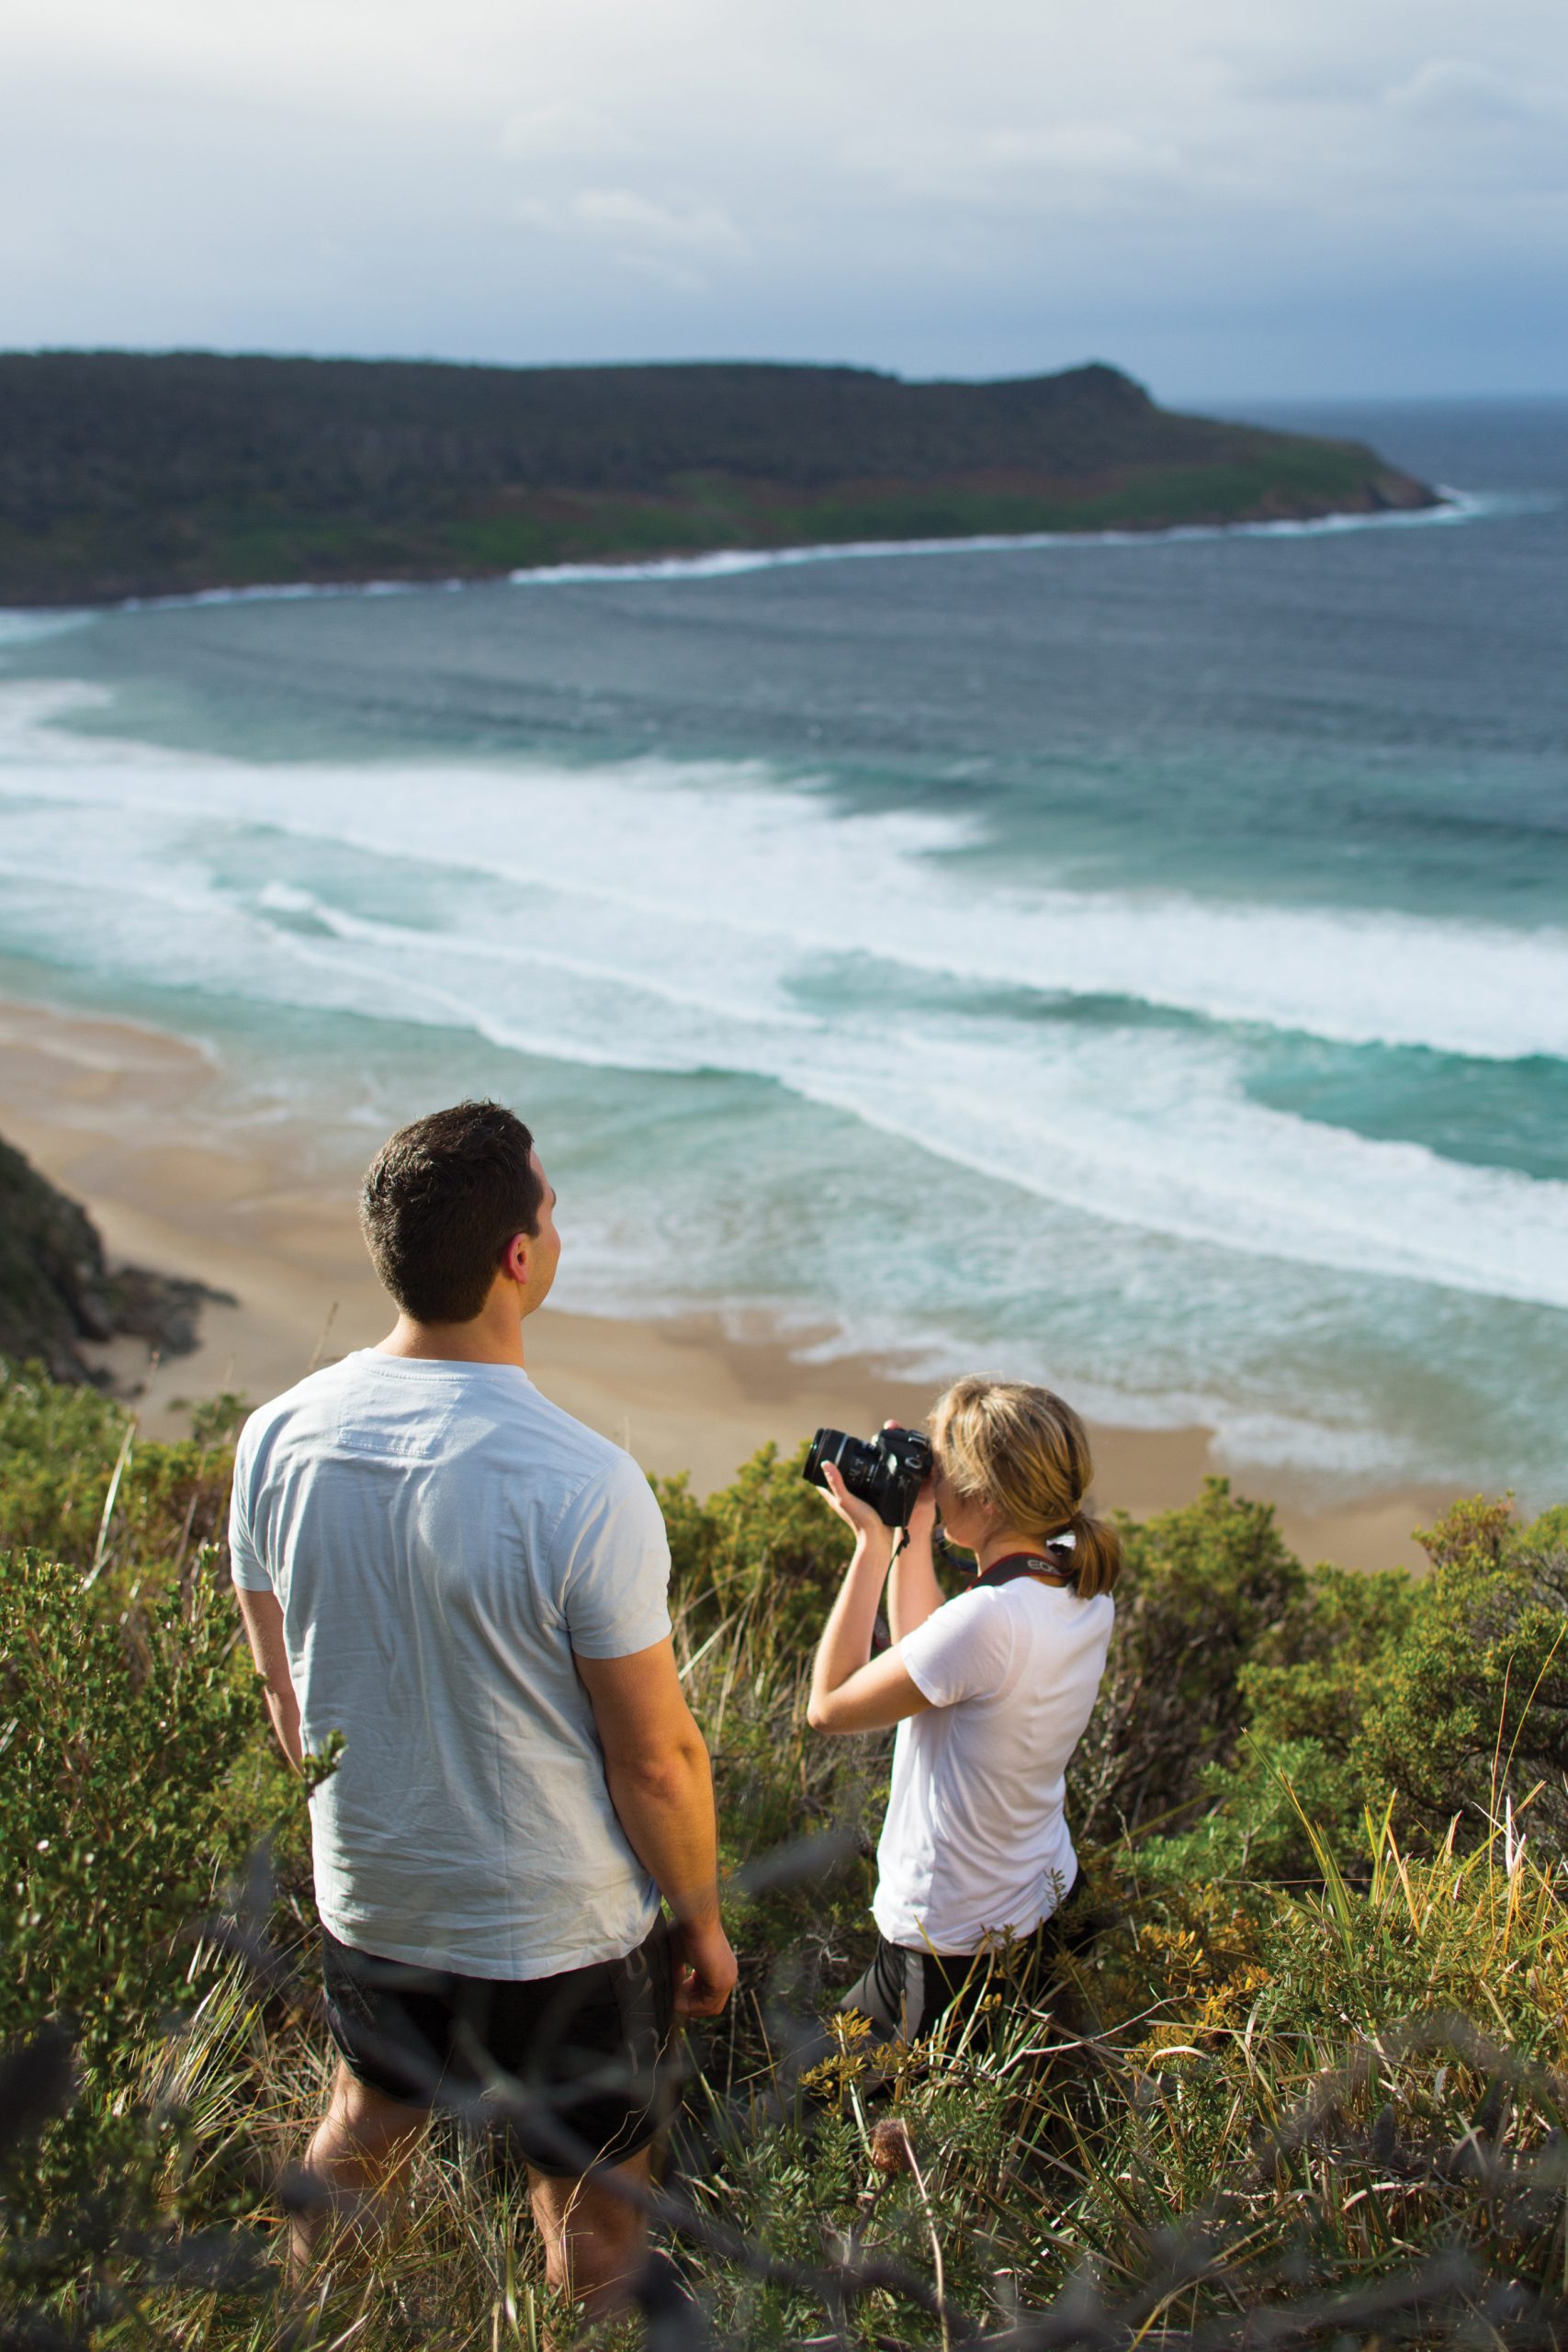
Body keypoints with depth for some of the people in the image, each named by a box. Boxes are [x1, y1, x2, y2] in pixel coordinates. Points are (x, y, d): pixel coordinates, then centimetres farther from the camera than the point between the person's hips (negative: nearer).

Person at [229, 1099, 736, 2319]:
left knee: (369, 2119, 32)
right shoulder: (583, 1487, -29)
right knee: (589, 2218, 18)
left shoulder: (279, 1438, -12)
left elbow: (284, 1688, 2)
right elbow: (655, 1758, -19)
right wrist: (705, 1923, -1)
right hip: (560, 1940, -5)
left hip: (365, 1901, 6)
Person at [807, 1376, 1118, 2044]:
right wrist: (912, 1537, 2)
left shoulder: (990, 1619, -32)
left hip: (953, 1952, -8)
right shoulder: (1084, 1590, -5)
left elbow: (829, 1704, -18)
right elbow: (924, 1659, 8)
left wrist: (871, 1543, -16)